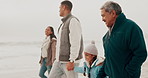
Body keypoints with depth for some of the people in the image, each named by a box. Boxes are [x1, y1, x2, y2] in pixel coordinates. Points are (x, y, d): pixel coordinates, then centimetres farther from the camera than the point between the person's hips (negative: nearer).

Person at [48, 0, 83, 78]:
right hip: (59, 61, 9)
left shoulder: (73, 21, -11)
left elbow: (75, 43, -20)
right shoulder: (64, 23, 18)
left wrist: (71, 61, -23)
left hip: (69, 61, -9)